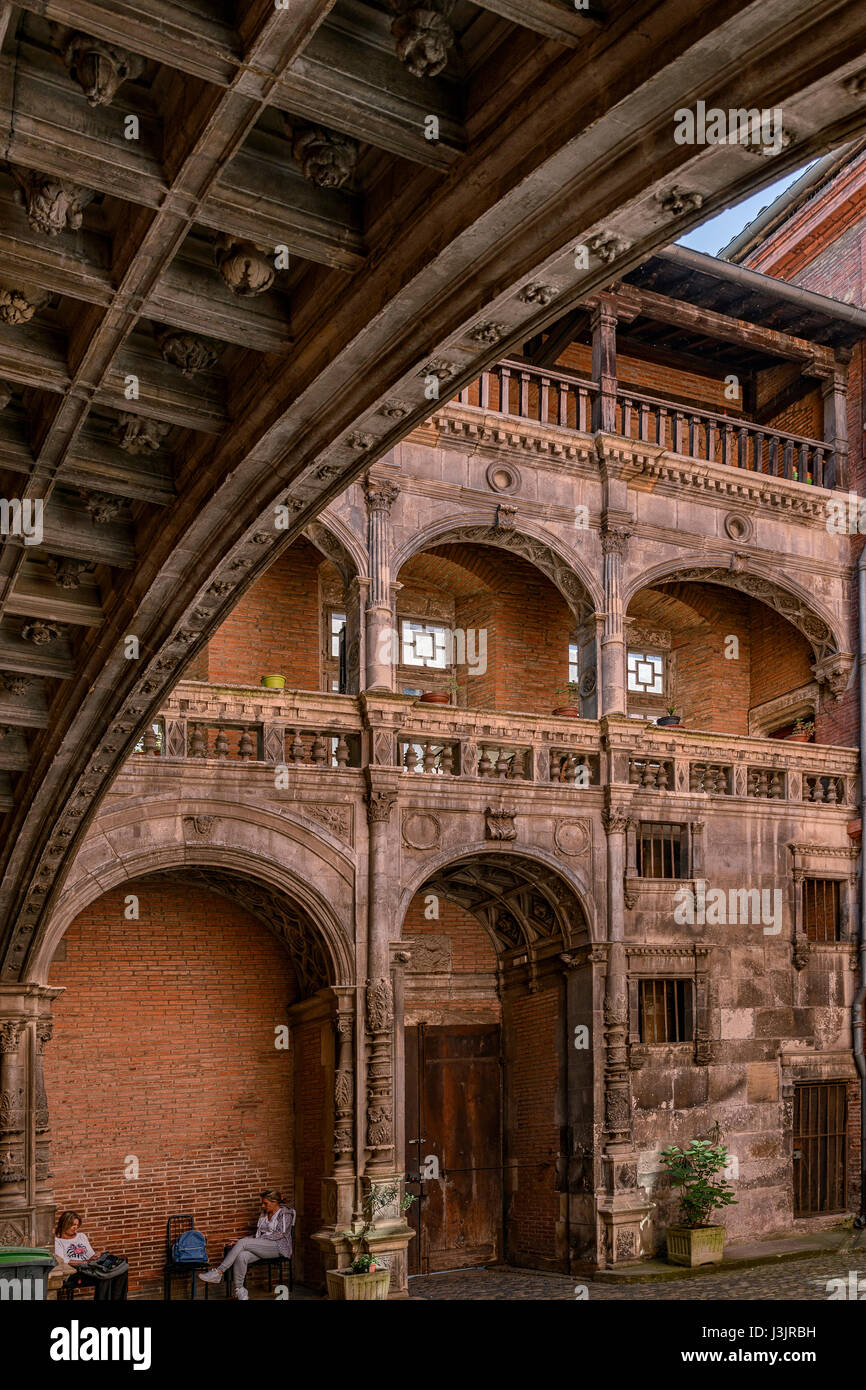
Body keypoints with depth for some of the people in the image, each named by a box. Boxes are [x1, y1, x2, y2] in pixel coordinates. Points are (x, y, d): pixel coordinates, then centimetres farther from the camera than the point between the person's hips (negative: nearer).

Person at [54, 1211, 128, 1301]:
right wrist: (85, 1262, -15)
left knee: (122, 1272, -23)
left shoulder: (81, 1235, 28)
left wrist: (97, 1258, 0)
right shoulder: (56, 1241, 7)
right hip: (75, 1271, -6)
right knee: (104, 1277, -37)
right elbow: (62, 1261, -8)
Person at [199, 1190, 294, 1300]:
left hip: (278, 1247, -6)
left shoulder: (285, 1213, -1)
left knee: (243, 1242, -27)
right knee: (241, 1256, -29)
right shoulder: (264, 1213, 21)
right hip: (262, 1248, 6)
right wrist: (249, 1238, 1)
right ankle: (240, 1291, -25)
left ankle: (218, 1272, -25)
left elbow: (280, 1234, -12)